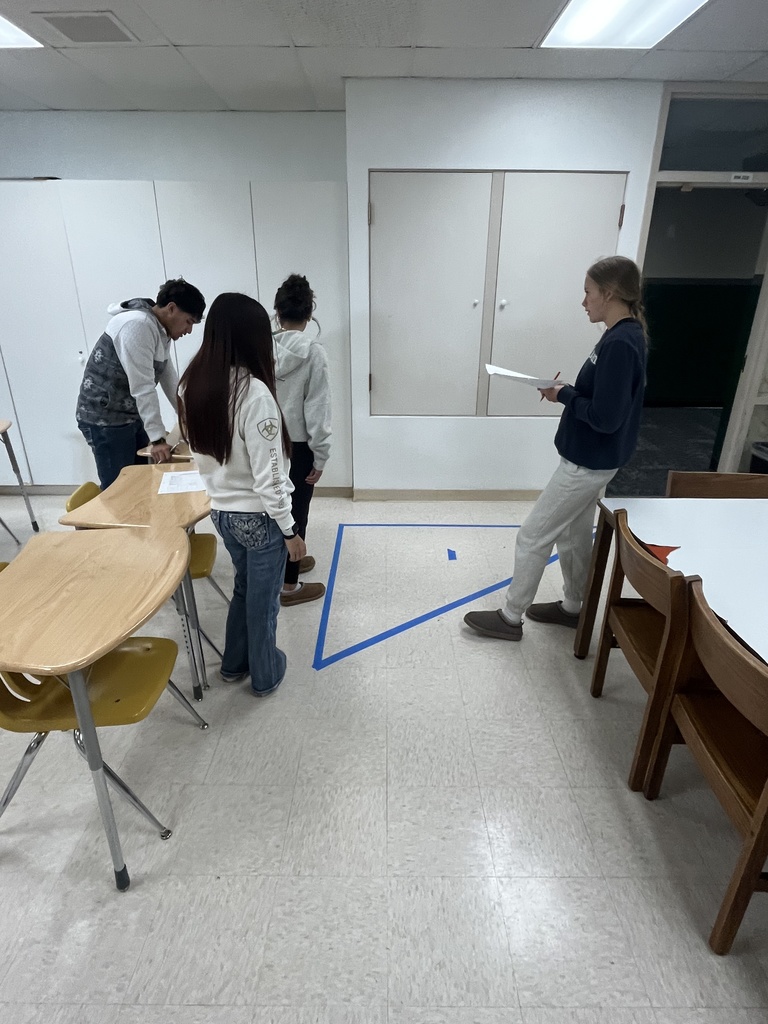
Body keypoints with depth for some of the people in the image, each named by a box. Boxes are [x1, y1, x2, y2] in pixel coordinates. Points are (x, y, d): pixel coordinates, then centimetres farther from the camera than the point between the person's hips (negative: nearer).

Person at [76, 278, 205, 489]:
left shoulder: (161, 330, 8)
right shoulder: (137, 324, -22)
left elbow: (169, 379, 12)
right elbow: (142, 388, -26)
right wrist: (158, 438, -27)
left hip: (133, 416, 9)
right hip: (105, 419, -9)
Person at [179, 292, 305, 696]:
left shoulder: (192, 384, -2)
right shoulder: (254, 392, -25)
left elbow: (201, 450, 8)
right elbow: (268, 475, -23)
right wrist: (289, 529, -12)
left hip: (221, 510, 7)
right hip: (258, 516, -7)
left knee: (244, 585, 27)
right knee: (263, 598, 14)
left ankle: (234, 663, 44)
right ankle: (265, 675, 35)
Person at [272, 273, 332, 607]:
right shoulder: (313, 351, -16)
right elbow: (317, 408, -16)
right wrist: (320, 456, -9)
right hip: (298, 446, -5)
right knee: (295, 512, 5)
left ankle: (288, 561, 40)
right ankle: (289, 585, 16)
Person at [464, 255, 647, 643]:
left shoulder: (620, 343, -23)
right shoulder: (624, 335, 8)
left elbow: (606, 416, -28)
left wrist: (564, 395, -14)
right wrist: (567, 390, 0)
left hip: (587, 463, -10)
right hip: (590, 459, 10)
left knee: (532, 536, 0)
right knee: (574, 536, 21)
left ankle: (510, 617, 14)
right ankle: (572, 607, 37)